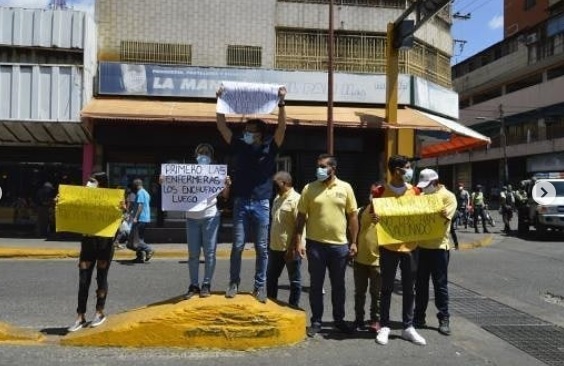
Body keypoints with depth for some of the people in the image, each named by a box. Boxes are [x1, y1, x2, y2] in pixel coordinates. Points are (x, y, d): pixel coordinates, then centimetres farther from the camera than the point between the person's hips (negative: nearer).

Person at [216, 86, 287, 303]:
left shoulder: (269, 148, 1)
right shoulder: (239, 147, 6)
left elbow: (282, 127, -10)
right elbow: (222, 127, 4)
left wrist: (281, 102, -19)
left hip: (261, 204, -1)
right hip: (241, 203, 1)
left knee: (262, 248, 6)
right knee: (237, 246, 6)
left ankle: (260, 286, 15)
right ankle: (234, 283, 19)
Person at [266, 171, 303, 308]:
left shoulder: (296, 199, -15)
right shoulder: (277, 198, 12)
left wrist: (293, 248, -21)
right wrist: (270, 243, 18)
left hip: (290, 249, -9)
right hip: (275, 247, 9)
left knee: (294, 280, 7)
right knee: (271, 277, 17)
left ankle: (293, 307, 19)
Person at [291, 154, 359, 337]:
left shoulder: (345, 188, 2)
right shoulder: (309, 188, 0)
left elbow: (352, 216, 5)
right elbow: (301, 216, 1)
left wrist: (353, 242, 1)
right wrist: (298, 241, -5)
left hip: (339, 244, 1)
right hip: (315, 244, -1)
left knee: (338, 285, 13)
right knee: (316, 285, 8)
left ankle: (339, 319, 28)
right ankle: (316, 321, 20)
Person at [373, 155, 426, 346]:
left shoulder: (415, 191, 3)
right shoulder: (380, 192, -7)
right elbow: (372, 214, -1)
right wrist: (374, 217, -24)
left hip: (410, 246, 3)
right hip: (389, 247, -3)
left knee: (409, 289, 11)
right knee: (387, 288, 7)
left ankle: (408, 327, 22)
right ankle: (384, 327, 18)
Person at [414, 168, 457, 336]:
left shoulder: (448, 196, -6)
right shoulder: (422, 196, 12)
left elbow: (443, 218, -17)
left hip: (438, 247, -5)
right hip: (420, 245, 5)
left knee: (440, 285, 4)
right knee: (420, 284, 11)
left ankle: (444, 319, 14)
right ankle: (419, 317, 20)